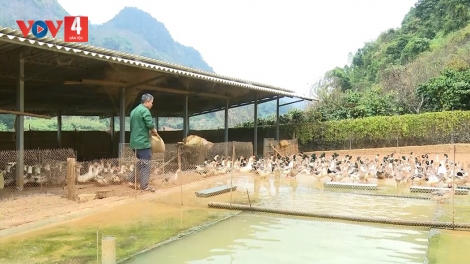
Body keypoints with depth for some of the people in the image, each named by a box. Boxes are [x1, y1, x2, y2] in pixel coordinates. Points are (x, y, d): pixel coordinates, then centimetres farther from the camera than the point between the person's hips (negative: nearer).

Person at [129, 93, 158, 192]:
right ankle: (144, 186, 0)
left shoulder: (134, 110, 17)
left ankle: (133, 181, 19)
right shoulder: (145, 110, -12)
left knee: (140, 162, 20)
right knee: (145, 163, -3)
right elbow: (150, 124, -22)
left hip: (135, 141, 9)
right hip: (143, 141, -9)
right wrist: (154, 131, -1)